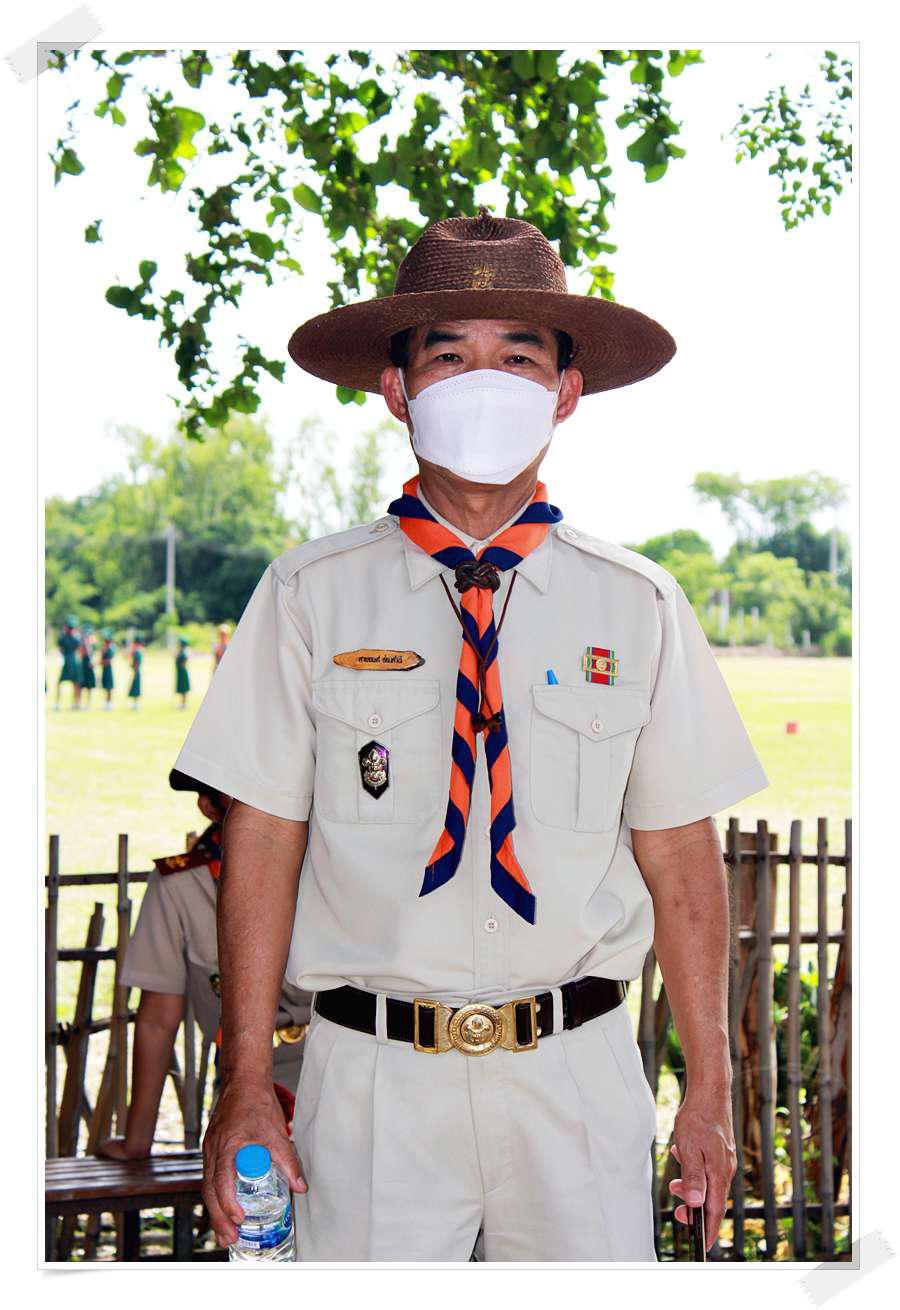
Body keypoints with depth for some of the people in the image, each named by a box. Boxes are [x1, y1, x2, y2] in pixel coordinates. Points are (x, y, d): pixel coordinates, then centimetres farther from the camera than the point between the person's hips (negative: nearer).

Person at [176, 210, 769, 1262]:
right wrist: (244, 1090, -4)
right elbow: (263, 847, -1)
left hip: (577, 1071, 1)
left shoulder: (636, 606, 3)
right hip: (372, 1070, -1)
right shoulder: (310, 597, 0)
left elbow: (682, 860, 3)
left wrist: (710, 1092, 1)